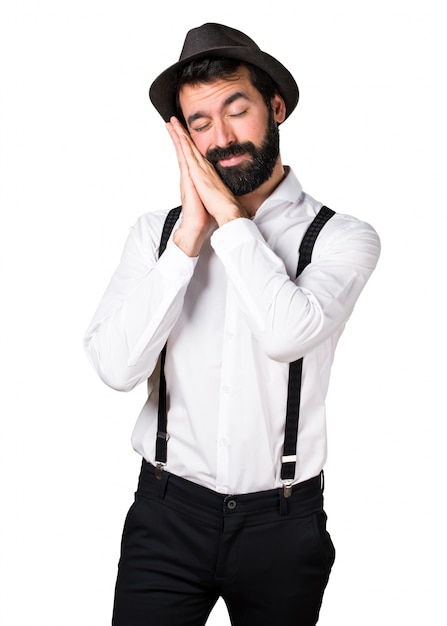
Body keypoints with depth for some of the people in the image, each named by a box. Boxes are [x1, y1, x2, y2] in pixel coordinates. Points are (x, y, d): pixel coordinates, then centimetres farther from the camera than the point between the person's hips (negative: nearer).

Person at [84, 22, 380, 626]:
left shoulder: (340, 236, -6)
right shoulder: (155, 232, 0)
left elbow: (288, 333, -26)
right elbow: (116, 366, -13)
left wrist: (228, 214, -15)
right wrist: (190, 235, -15)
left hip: (282, 524, 0)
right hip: (167, 512, 1)